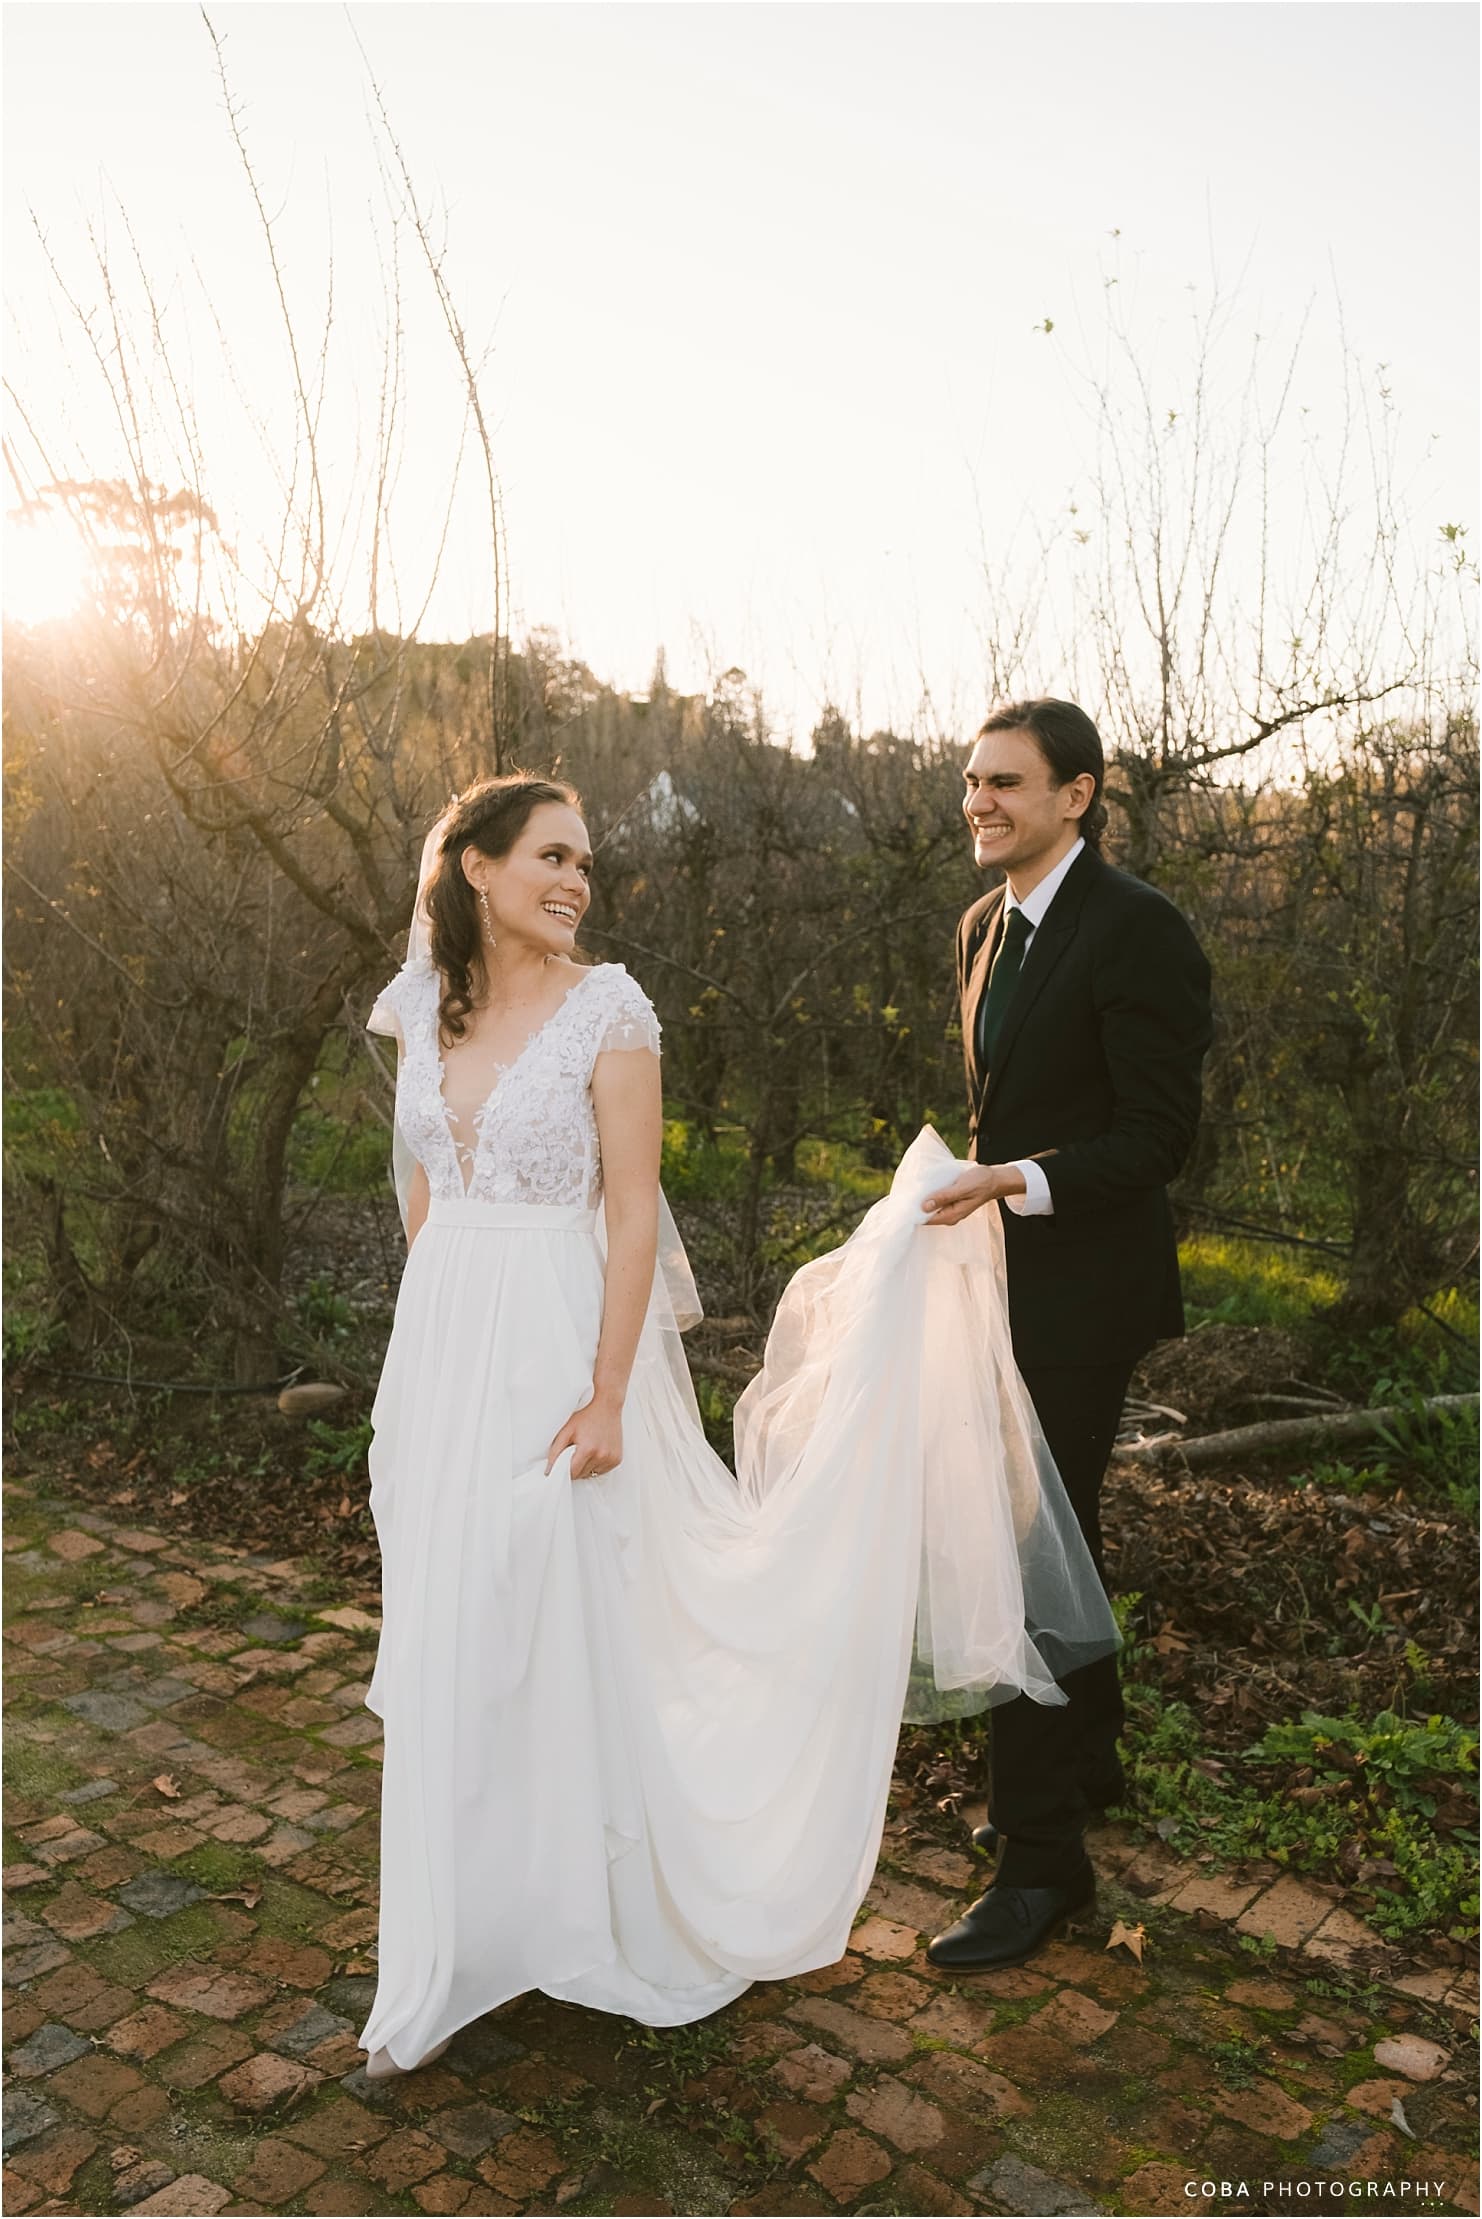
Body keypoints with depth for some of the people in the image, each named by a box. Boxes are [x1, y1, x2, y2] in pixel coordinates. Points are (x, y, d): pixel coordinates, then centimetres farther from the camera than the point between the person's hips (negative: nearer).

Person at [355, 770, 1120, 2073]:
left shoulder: (608, 1009, -9)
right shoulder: (421, 1005, 6)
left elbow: (634, 1213, -12)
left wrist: (608, 1395, -17)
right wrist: (426, 1361, 16)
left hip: (562, 1343, -5)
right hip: (442, 1347, 5)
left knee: (579, 1639, 6)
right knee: (450, 1657, 15)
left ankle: (602, 1918, 30)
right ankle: (448, 1963, 36)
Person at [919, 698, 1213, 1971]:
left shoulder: (1135, 928, -16)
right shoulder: (984, 927, 11)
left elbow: (1162, 1134, -18)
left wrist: (1025, 1184, -29)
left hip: (1083, 1292, -9)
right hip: (1010, 1282, 9)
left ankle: (1042, 1860, 10)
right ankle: (1088, 1761, 42)